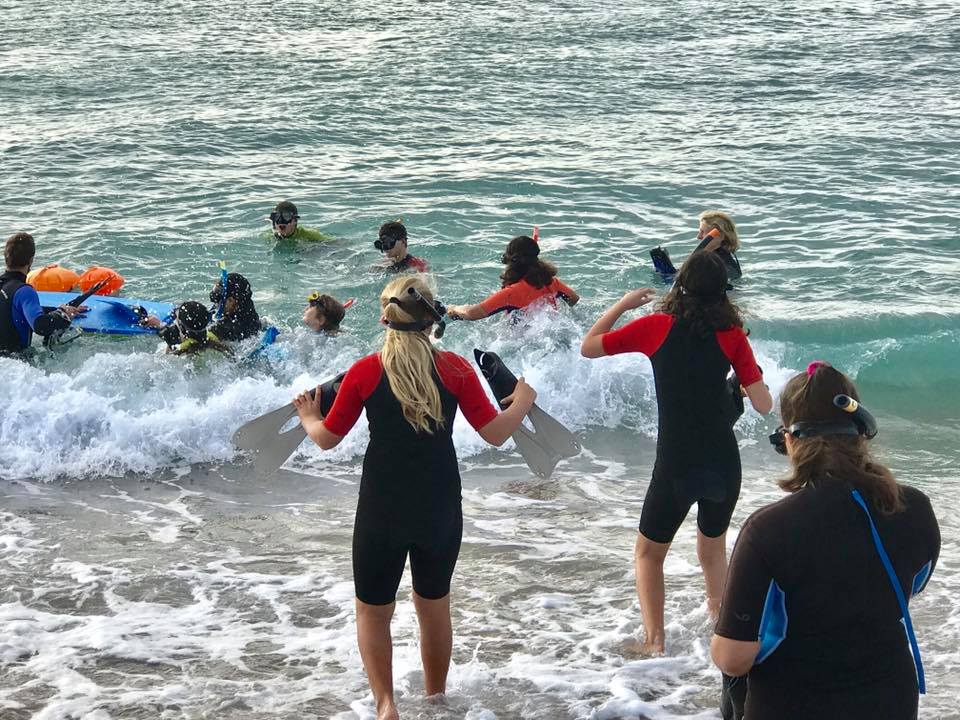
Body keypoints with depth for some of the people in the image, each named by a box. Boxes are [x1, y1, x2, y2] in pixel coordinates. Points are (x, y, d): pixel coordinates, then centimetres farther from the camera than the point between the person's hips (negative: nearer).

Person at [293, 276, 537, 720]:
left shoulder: (365, 372, -10)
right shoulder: (455, 369, -7)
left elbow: (326, 439, -1)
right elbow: (496, 433, -6)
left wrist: (307, 417, 21)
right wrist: (522, 400, 14)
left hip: (382, 511, -2)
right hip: (441, 511, 2)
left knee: (373, 611, 14)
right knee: (434, 607, 21)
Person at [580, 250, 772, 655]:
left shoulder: (657, 326, -4)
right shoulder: (731, 334, -1)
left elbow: (588, 347, 7)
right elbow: (763, 405, -2)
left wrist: (623, 304, 17)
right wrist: (746, 376, 18)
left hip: (676, 466, -2)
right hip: (724, 463, 2)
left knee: (648, 553, 15)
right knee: (713, 547, 27)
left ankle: (654, 641, 3)